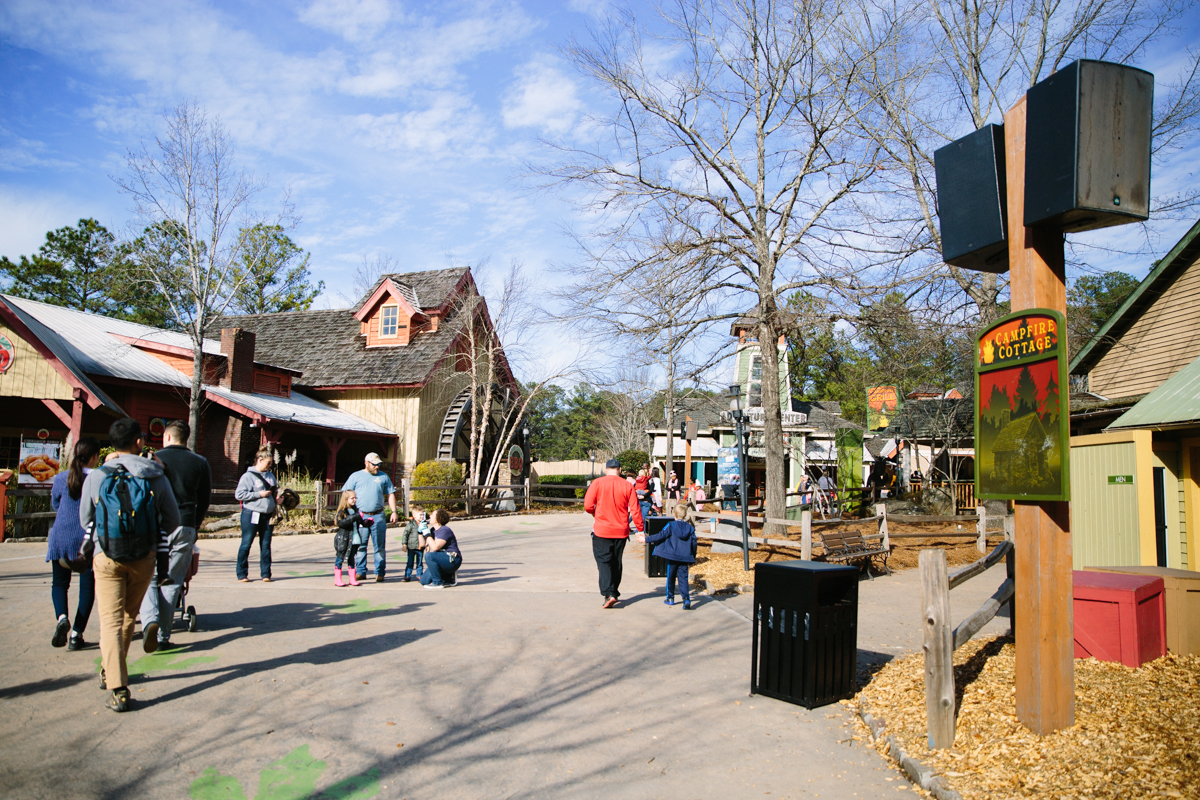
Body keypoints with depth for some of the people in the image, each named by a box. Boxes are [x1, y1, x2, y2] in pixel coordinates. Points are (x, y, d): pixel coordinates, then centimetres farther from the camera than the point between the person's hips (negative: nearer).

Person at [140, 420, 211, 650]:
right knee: (172, 582, 9)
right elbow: (205, 500, 8)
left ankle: (150, 622, -17)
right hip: (185, 528, 2)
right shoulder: (200, 463, 7)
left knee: (148, 579, 7)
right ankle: (163, 636, 12)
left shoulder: (155, 459, 0)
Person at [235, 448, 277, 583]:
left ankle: (265, 574, 14)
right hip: (251, 514, -5)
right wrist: (259, 494, -15)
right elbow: (239, 494, -12)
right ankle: (242, 574, 12)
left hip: (268, 515, 5)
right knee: (246, 544, 3)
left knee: (266, 545, 7)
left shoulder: (271, 475, 14)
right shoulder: (248, 476, -5)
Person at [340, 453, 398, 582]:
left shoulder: (383, 477, 14)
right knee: (360, 546, 3)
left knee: (379, 547, 1)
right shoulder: (356, 476, 10)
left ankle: (380, 573, 7)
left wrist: (394, 512, 6)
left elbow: (390, 495, 15)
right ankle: (360, 572, 12)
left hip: (378, 517, 1)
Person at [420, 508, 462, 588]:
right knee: (424, 581, 3)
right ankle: (449, 578, 18)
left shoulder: (445, 530, -17)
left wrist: (427, 534, -20)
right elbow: (423, 544, 17)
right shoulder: (433, 530, 12)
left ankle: (437, 582, -18)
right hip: (443, 559, 9)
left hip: (453, 560, -9)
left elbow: (435, 547, -27)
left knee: (429, 555, -32)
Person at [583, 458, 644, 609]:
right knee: (616, 562, 16)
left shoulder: (597, 483, -6)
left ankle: (609, 594, -16)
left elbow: (588, 506, -8)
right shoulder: (627, 486, -2)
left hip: (602, 530, -3)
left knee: (604, 562, -1)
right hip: (621, 531, 3)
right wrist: (641, 529, 6)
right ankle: (615, 593, 25)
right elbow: (635, 510, -3)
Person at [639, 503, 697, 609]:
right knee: (683, 578, 1)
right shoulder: (690, 528, 6)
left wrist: (646, 539, -3)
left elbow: (661, 535, -9)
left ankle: (670, 598, 22)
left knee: (671, 577, 12)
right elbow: (694, 543, 9)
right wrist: (692, 559, 19)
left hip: (672, 557, -2)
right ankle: (686, 599, -14)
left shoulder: (671, 525, -5)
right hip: (685, 558, 2)